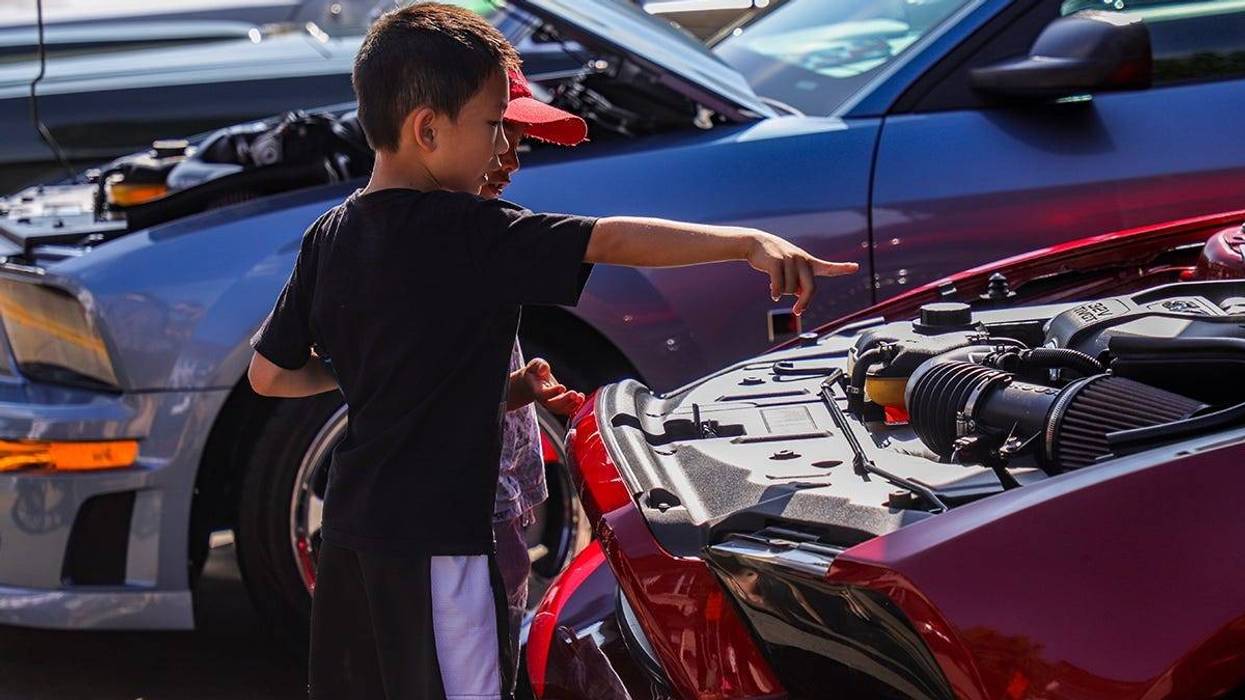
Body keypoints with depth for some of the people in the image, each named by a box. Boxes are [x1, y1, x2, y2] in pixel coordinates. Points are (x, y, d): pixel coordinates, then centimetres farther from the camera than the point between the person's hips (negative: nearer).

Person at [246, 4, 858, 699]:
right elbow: (611, 241, -24)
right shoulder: (470, 234, -17)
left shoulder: (329, 236, 4)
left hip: (350, 524, 8)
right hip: (435, 538, -8)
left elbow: (269, 375, 9)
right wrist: (749, 242, -27)